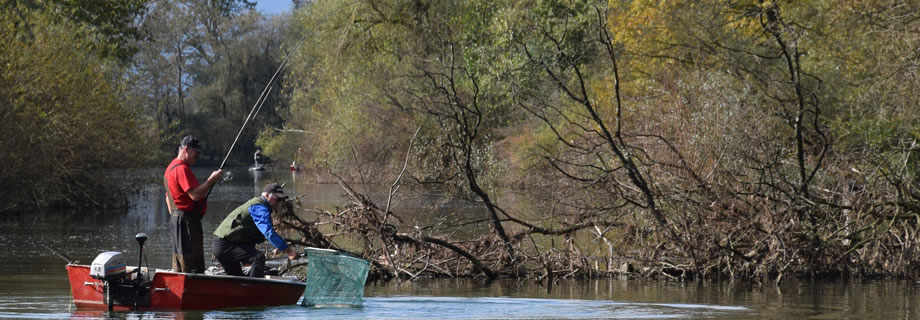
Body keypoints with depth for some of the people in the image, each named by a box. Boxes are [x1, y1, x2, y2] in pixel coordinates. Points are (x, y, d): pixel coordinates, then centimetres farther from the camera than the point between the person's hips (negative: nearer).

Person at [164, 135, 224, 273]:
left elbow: (169, 199, 25)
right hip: (187, 220, -11)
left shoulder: (171, 167, 19)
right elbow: (195, 195, -24)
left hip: (176, 219, 11)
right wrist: (212, 179, -17)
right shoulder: (182, 169, -15)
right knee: (192, 266, -12)